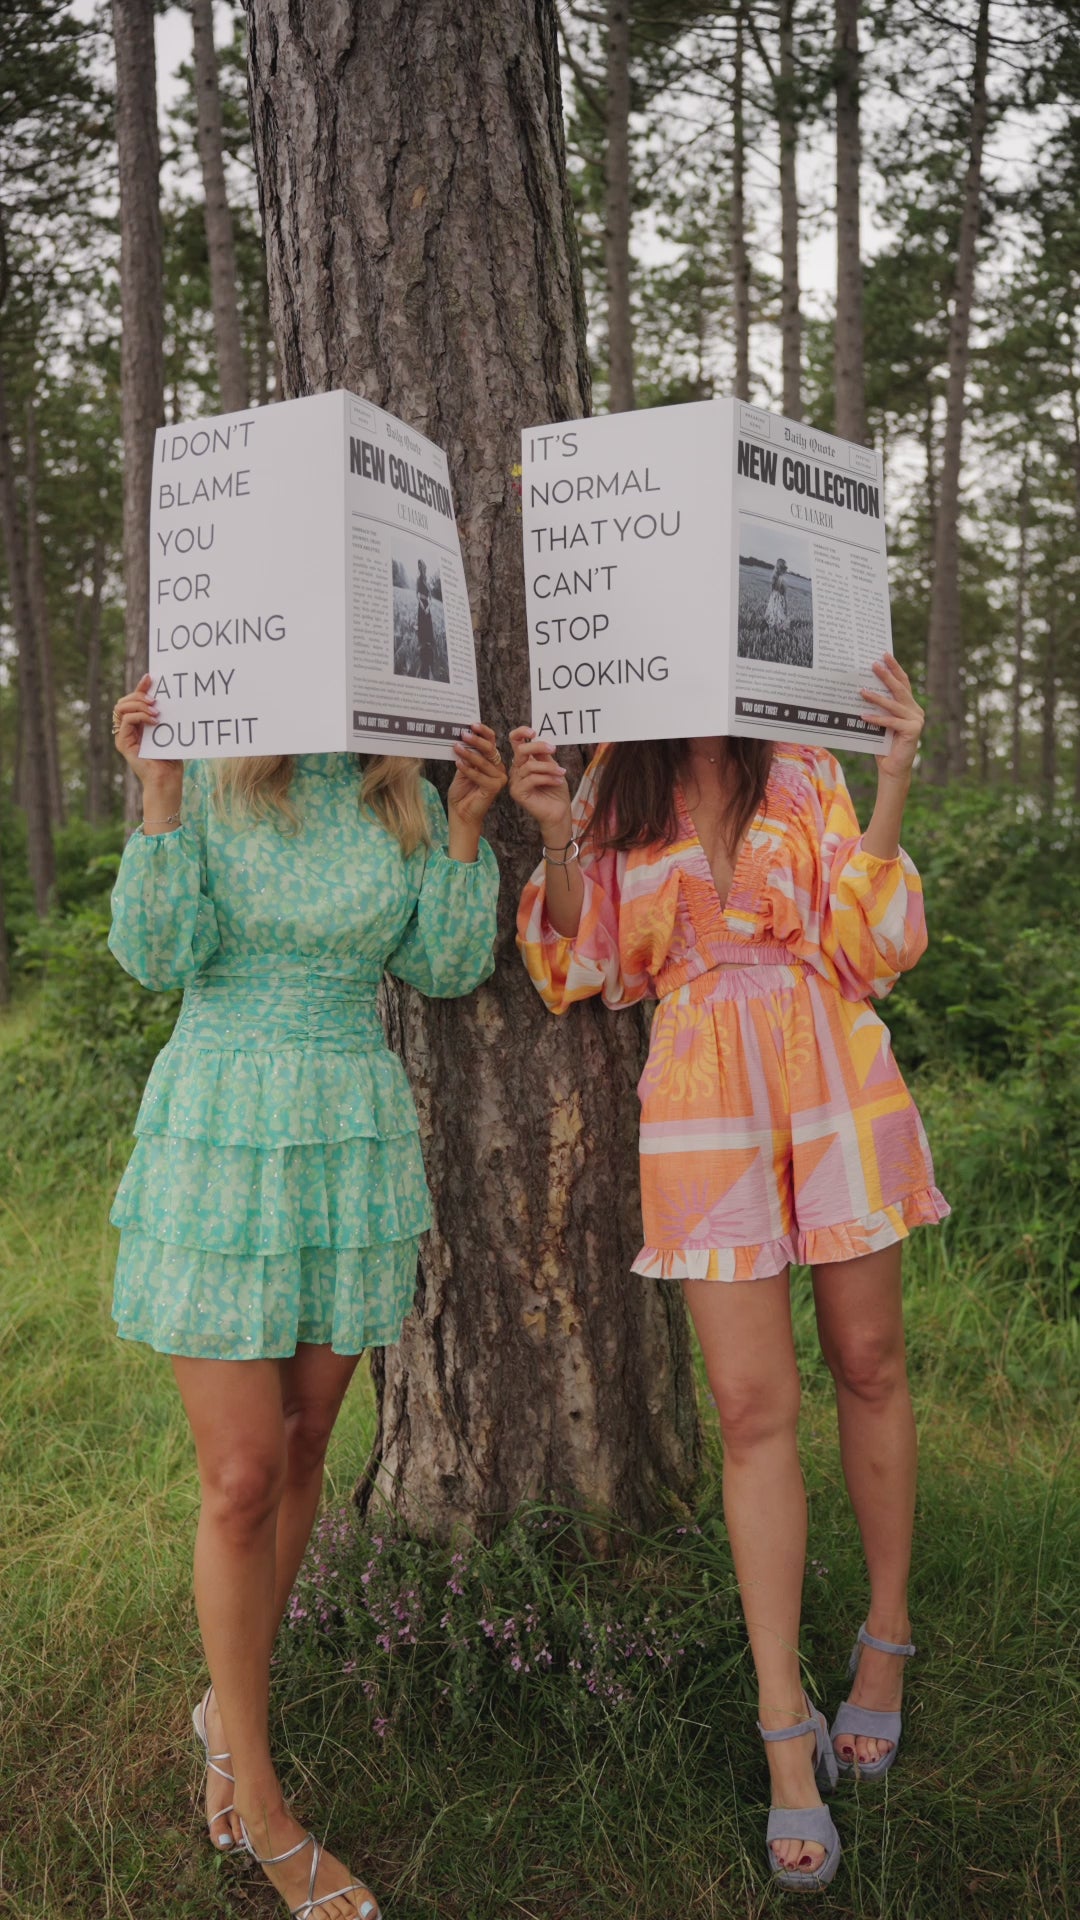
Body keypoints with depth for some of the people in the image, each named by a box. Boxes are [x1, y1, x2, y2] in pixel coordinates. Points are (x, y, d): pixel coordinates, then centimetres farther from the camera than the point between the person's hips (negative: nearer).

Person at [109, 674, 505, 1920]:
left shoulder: (405, 802, 5)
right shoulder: (204, 780, -5)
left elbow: (445, 969, 1)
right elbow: (158, 956, -14)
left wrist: (464, 831, -8)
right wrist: (156, 797, -23)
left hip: (354, 1140, 4)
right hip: (217, 1131, -4)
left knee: (301, 1453, 13)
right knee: (243, 1476, -3)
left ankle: (227, 1704, 37)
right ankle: (259, 1802, 17)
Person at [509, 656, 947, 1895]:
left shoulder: (803, 775, 3)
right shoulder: (613, 794, 6)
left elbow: (870, 947, -4)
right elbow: (585, 972, 4)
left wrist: (893, 782, -11)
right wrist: (558, 840, -9)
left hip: (835, 1083, 1)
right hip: (705, 1109, 0)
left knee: (868, 1367, 11)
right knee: (753, 1407, -2)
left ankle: (886, 1646, 32)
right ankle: (787, 1737, 9)